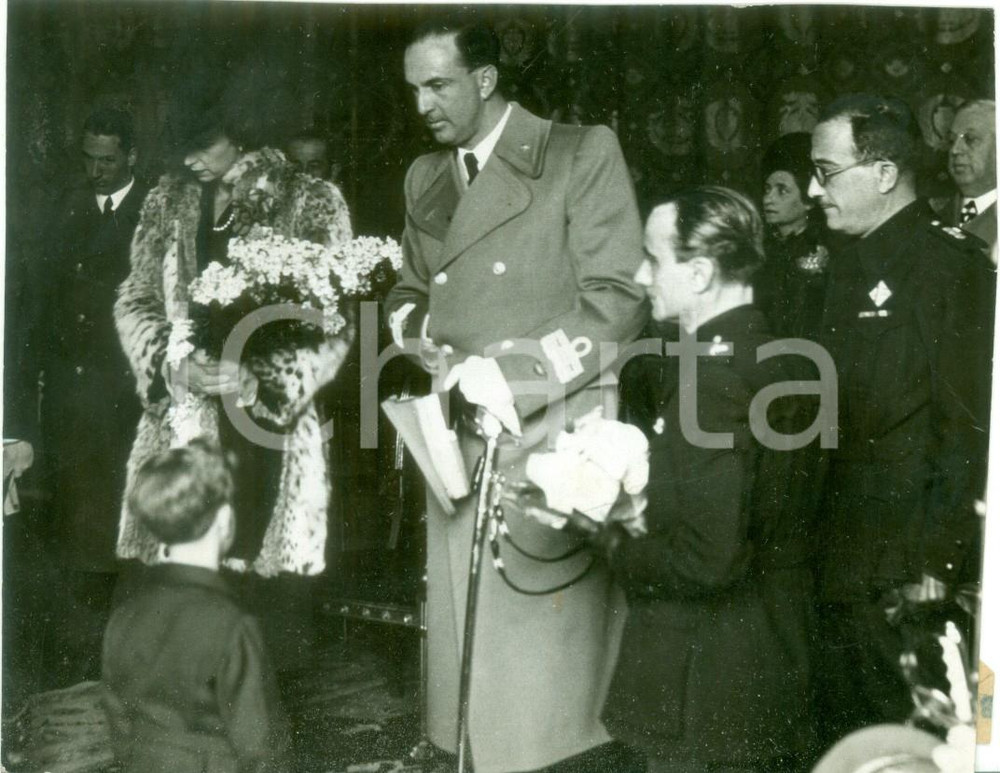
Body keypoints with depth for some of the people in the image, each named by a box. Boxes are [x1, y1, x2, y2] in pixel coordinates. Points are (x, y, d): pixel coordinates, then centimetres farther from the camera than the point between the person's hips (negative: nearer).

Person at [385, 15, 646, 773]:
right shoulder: (425, 176, 15)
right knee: (473, 647, 10)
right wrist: (414, 329, 3)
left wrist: (511, 377, -17)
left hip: (553, 441, -5)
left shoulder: (583, 153, -5)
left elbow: (616, 303, -10)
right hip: (458, 442, 5)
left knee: (552, 662, -1)